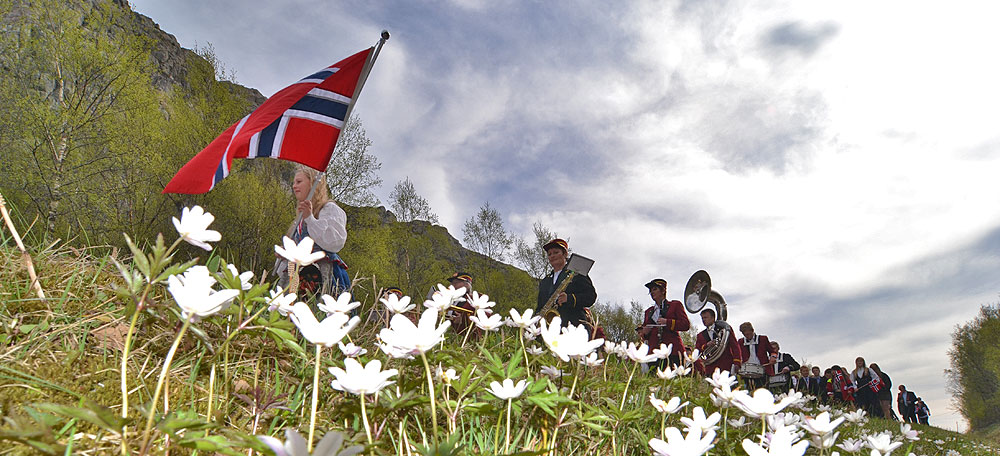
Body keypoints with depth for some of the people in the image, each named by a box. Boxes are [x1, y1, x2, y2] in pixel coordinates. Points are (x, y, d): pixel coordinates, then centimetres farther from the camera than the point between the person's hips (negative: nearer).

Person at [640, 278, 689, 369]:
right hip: (654, 353, 3)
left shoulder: (675, 305, 13)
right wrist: (645, 333, 2)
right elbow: (644, 337, 26)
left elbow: (686, 325, 1)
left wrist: (667, 322, -11)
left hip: (673, 351, -3)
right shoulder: (648, 312, 24)